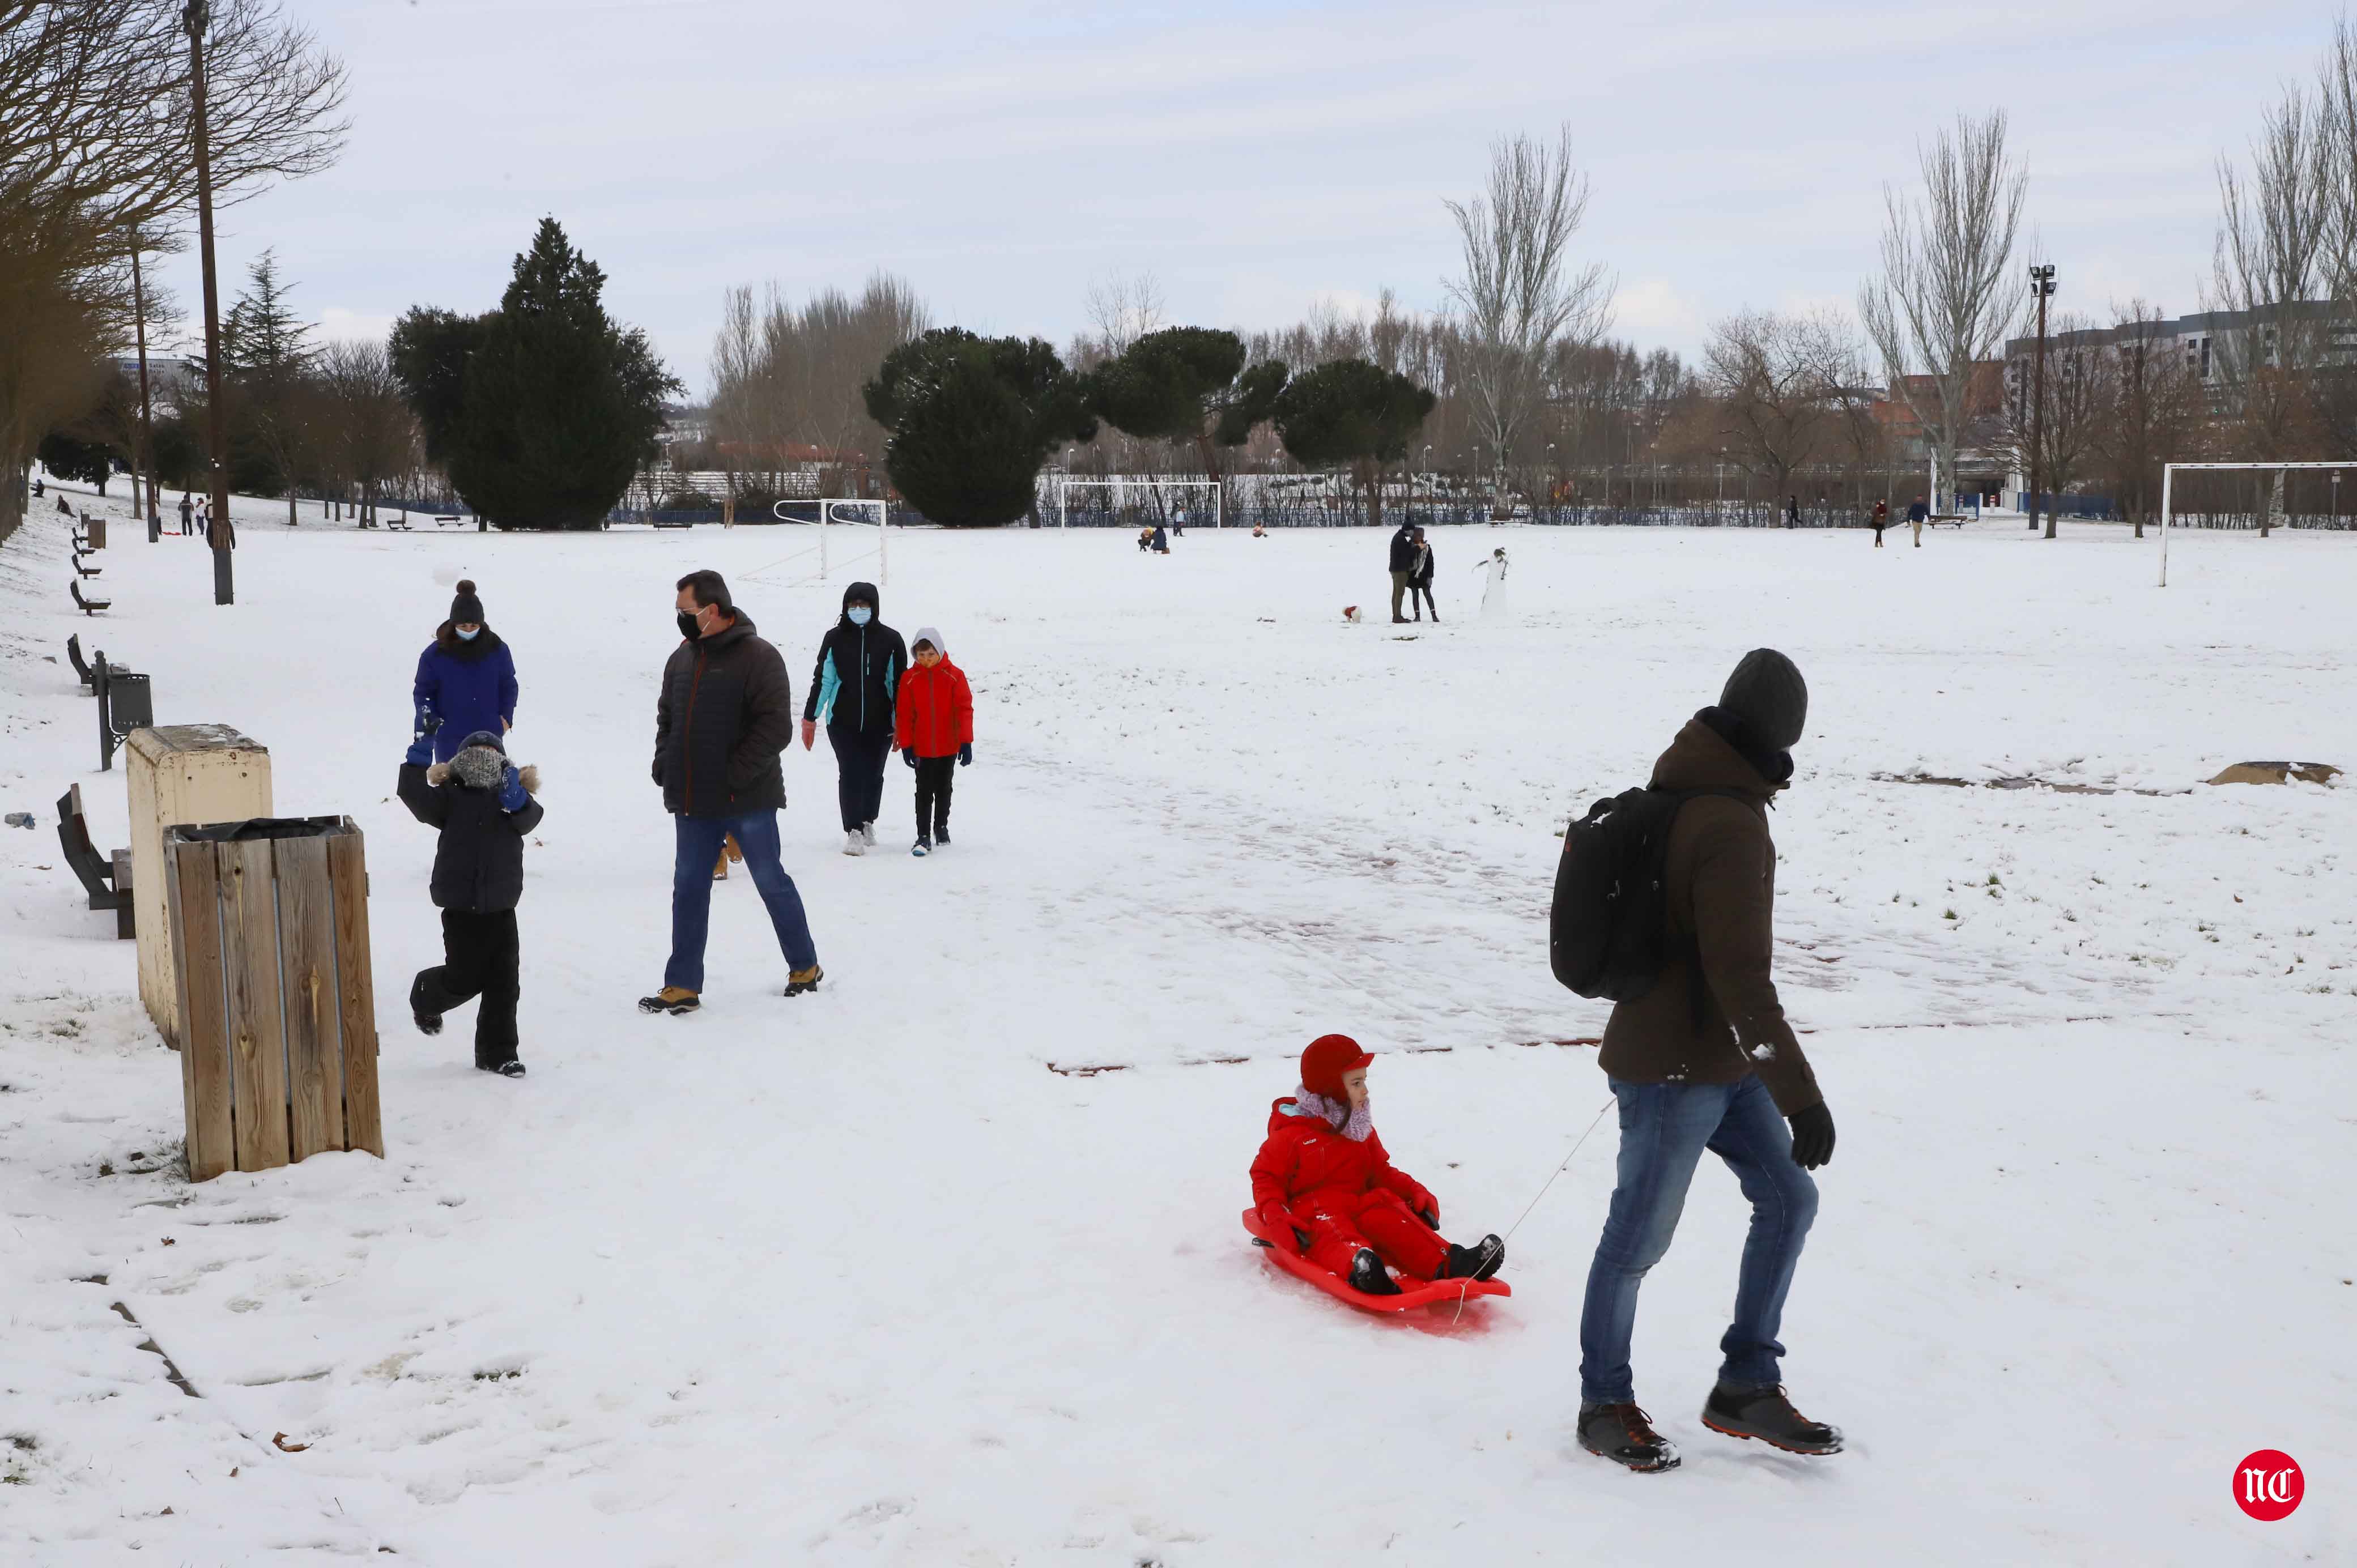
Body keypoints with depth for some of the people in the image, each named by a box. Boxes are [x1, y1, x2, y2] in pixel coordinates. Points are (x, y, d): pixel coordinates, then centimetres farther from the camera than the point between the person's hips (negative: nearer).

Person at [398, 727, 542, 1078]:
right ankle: (425, 999, 36)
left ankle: (498, 1054, 15)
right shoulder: (452, 799, -1)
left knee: (504, 982, 4)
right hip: (460, 907, -2)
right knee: (464, 977, 1)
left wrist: (516, 800, -34)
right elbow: (418, 799, -17)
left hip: (500, 907, 2)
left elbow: (528, 820, -16)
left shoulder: (514, 800, 3)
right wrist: (417, 762, -25)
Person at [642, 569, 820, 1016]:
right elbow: (667, 717, 21)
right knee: (689, 890, 7)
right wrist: (664, 766, 6)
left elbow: (776, 728, -19)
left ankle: (805, 967, 25)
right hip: (692, 801, 6)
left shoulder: (758, 657, -14)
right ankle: (682, 987, 13)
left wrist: (734, 775, -21)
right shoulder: (683, 658, 9)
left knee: (771, 882, 7)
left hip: (747, 800, -6)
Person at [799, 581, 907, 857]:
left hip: (879, 722, 1)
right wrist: (810, 718, 3)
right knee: (849, 773, -7)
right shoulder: (834, 638, 1)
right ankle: (854, 832, -5)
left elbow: (899, 683, 5)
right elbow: (822, 679, 5)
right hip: (842, 721, -1)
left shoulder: (890, 640, 0)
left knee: (873, 773, 11)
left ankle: (868, 822, 32)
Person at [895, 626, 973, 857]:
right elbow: (904, 714, -1)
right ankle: (923, 836, 0)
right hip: (922, 748, 0)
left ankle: (941, 826, 34)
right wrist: (906, 745, -2)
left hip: (949, 746, 0)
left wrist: (966, 742, -10)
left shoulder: (954, 676, -7)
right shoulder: (909, 679, -5)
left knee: (944, 789, 15)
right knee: (924, 792, -2)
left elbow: (965, 709, -6)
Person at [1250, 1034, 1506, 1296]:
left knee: (1390, 1214, -25)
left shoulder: (1361, 1131, 18)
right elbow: (1266, 1177, 1)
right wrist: (1276, 1217, -16)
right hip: (1311, 1209, -5)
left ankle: (1448, 1263, -46)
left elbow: (1382, 1173, 25)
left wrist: (1414, 1193, 8)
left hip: (1359, 1203, 5)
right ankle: (1359, 1269, -73)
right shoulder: (1291, 1133, -1)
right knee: (1330, 1228, -39)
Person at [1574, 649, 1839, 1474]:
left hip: (1721, 1063, 10)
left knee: (1788, 1198, 12)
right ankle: (1604, 1405, 21)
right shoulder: (1732, 825, -25)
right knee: (1638, 1239, 5)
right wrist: (1799, 1091, -26)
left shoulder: (1678, 790, 5)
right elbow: (1741, 974, -28)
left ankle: (1747, 1388, 21)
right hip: (1673, 1072, -10)